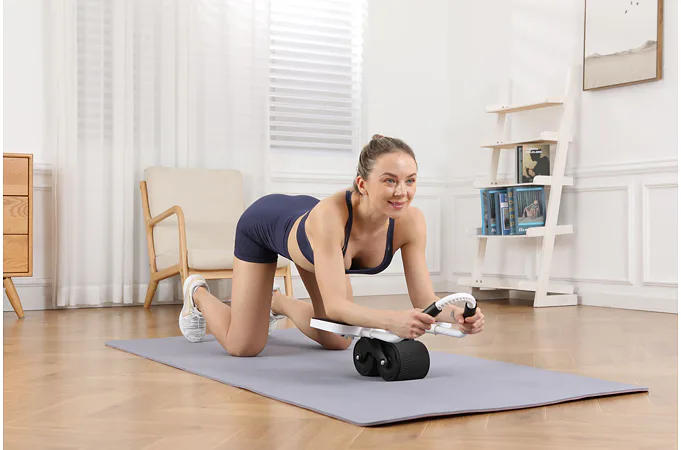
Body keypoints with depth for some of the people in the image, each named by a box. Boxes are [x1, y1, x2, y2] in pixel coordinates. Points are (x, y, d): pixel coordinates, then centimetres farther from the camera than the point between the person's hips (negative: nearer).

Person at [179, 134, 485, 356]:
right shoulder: (330, 215, -47)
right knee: (244, 347, 1)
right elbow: (335, 304, -49)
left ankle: (276, 302, 38)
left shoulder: (410, 221, -33)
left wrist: (454, 313, -51)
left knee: (339, 341, 11)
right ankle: (198, 294, 32)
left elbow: (423, 299, -29)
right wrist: (391, 320, -66)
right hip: (264, 224, -5)